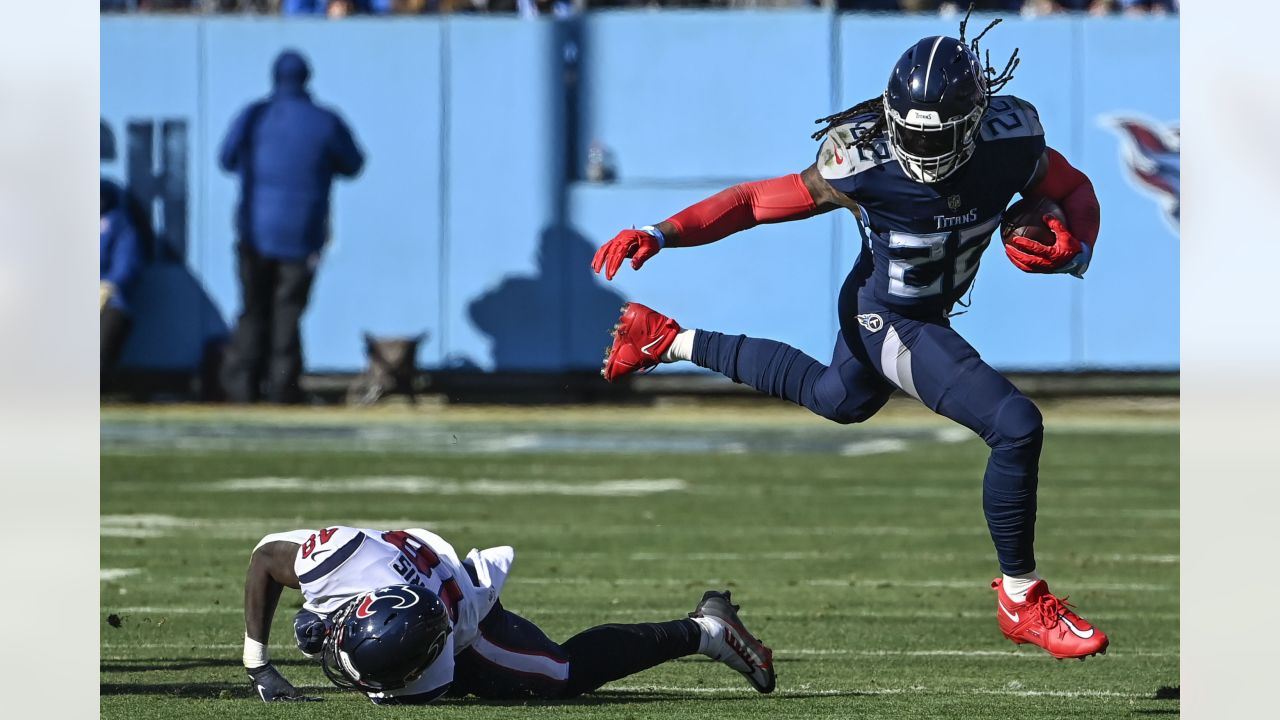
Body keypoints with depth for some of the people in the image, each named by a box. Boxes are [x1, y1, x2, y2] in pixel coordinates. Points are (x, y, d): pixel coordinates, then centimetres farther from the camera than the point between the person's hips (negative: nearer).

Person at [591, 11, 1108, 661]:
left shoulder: (1011, 145, -21)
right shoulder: (865, 166, -32)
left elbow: (1077, 193, -2)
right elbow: (756, 202, -22)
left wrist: (1072, 254, -23)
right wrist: (662, 234, -32)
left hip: (930, 310, 7)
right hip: (891, 324, -7)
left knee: (836, 399, 37)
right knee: (1016, 427, -21)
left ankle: (671, 341, 49)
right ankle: (1020, 599, -2)